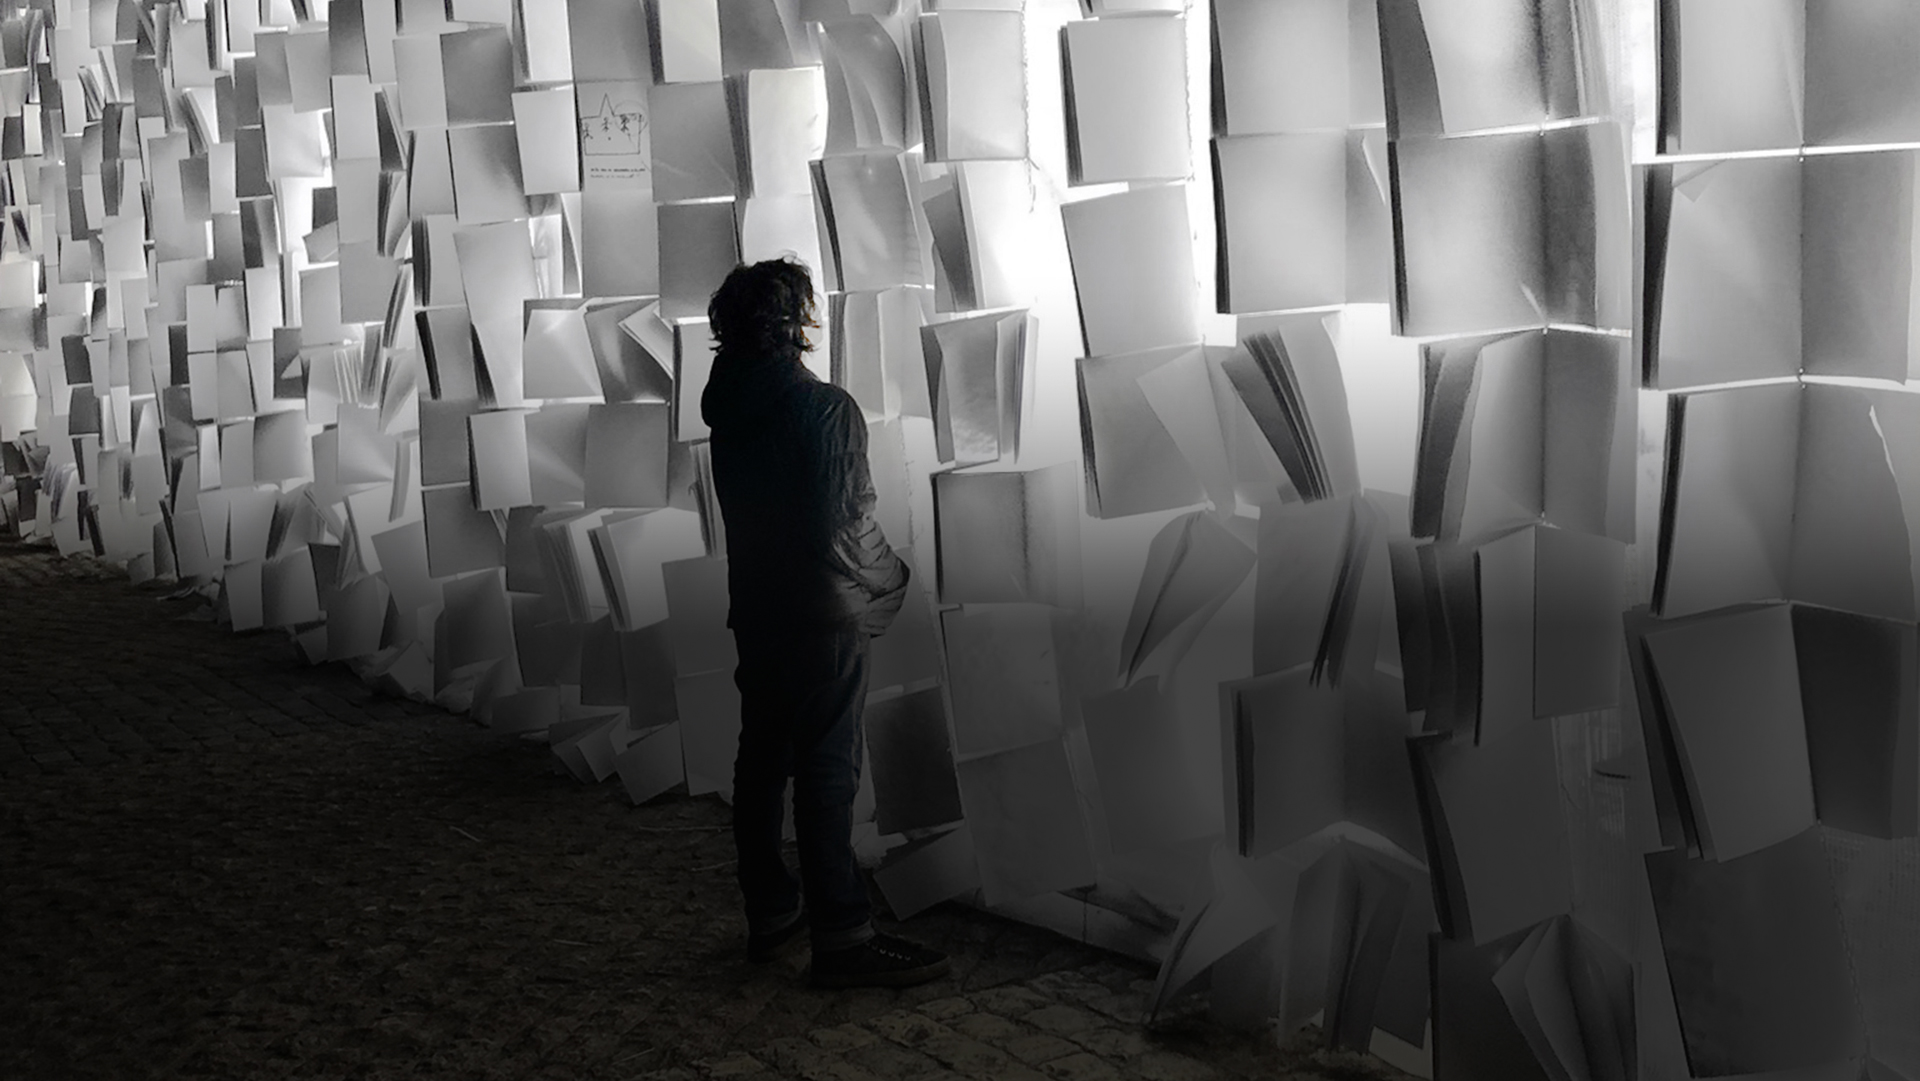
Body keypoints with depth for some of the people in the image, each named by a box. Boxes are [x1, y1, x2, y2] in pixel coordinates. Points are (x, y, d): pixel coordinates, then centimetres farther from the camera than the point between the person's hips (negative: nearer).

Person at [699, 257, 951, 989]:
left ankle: (769, 913, 24)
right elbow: (846, 524, -18)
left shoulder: (728, 412, 6)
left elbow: (745, 511, 12)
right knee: (827, 771, -6)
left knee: (761, 759, 14)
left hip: (753, 610, 8)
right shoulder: (826, 409, -16)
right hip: (821, 614, -7)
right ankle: (841, 939, -4)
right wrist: (889, 580, 0)